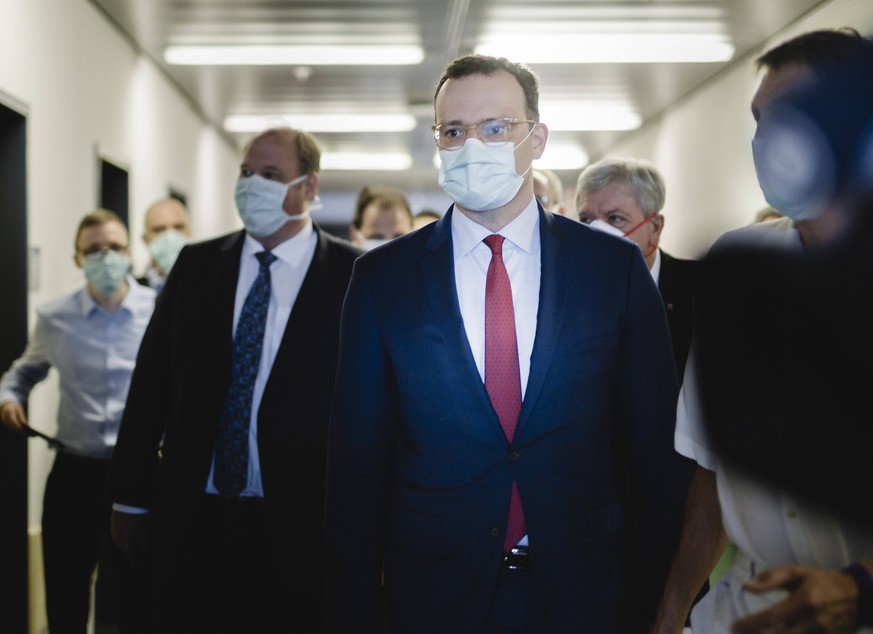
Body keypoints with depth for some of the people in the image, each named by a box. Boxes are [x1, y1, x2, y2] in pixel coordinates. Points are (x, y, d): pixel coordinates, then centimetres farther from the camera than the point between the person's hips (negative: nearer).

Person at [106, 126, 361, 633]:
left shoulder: (351, 276, -4)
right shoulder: (196, 265, 7)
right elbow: (152, 383, 9)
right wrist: (131, 496, 7)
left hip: (300, 527, -3)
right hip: (194, 520, 3)